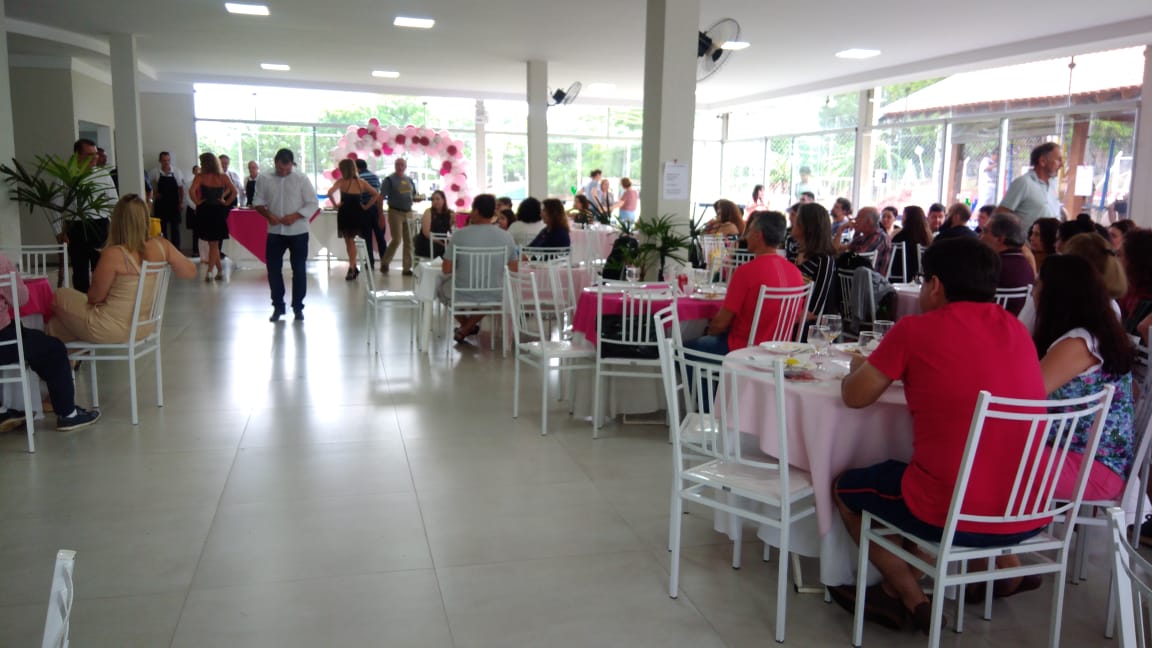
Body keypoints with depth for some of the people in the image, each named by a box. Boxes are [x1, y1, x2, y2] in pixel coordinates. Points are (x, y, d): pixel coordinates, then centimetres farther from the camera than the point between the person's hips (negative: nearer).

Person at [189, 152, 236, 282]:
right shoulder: (223, 177, -1)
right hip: (219, 212, 1)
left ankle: (220, 270, 15)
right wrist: (226, 202, 0)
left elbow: (192, 191, -20)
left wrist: (197, 202, -6)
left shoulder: (200, 177, -7)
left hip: (204, 211, -1)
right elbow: (234, 191, -11)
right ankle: (209, 271, 3)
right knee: (214, 244, 9)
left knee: (212, 244, 12)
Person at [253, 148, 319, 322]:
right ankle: (278, 306, 16)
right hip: (275, 232, 2)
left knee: (299, 270, 3)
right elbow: (257, 201, 7)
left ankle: (298, 306, 14)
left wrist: (295, 216, -17)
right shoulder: (265, 179, 1)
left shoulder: (301, 179, -5)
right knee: (273, 269, 4)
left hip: (298, 232, -2)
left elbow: (313, 203, -6)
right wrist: (268, 215, -12)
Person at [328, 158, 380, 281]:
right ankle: (352, 268, 12)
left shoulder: (341, 182, -9)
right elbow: (376, 194, -4)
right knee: (351, 241, 17)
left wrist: (336, 204, -11)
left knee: (349, 242, 11)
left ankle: (353, 268, 11)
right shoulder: (361, 182, 1)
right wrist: (366, 206, 0)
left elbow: (330, 192, -25)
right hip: (358, 215, 3)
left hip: (345, 215, -3)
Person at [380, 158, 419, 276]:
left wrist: (420, 198, -2)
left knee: (408, 241, 4)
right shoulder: (389, 180, -3)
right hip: (395, 213, -5)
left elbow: (414, 196, 22)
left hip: (408, 213, 5)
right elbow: (381, 197, -5)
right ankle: (384, 263, 9)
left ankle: (407, 268, 10)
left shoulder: (410, 181, 14)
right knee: (396, 240, -10)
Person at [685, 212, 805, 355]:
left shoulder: (746, 271, -21)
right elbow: (796, 319, 10)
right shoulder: (796, 272, -2)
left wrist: (708, 332, 7)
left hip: (742, 349, -7)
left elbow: (721, 323, -17)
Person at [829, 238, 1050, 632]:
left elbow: (854, 396, -2)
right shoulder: (1017, 330, 6)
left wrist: (861, 366, 17)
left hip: (952, 517, -6)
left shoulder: (915, 329, -11)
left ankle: (911, 597, 18)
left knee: (845, 488, 20)